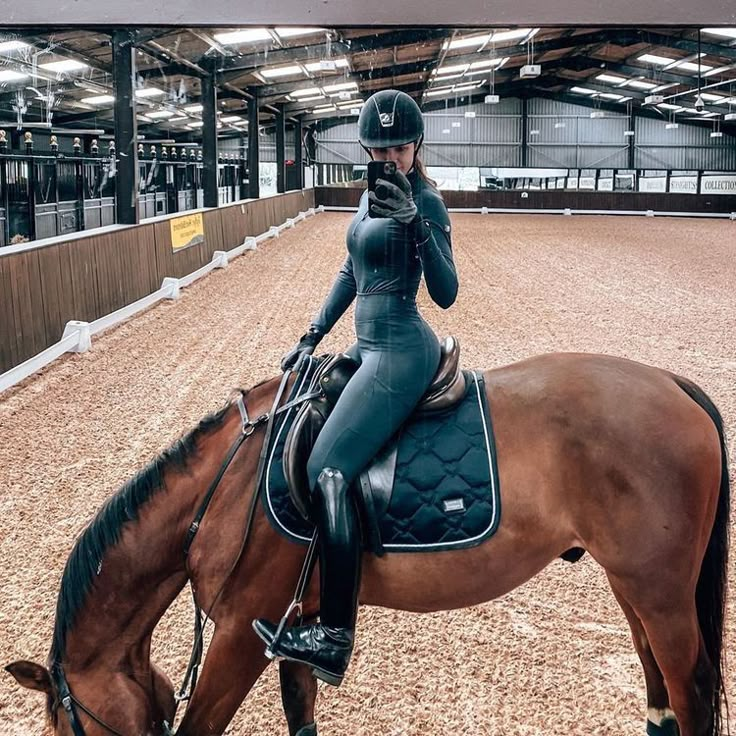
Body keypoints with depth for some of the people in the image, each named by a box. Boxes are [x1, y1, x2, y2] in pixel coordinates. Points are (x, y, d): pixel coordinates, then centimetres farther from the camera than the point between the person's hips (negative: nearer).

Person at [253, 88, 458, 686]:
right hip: (371, 346, 10)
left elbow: (446, 294, -19)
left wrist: (416, 223, -30)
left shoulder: (425, 202, -12)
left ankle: (335, 638, -21)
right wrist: (314, 336, 19)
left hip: (400, 350, -10)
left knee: (328, 469, -21)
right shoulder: (374, 193, 14)